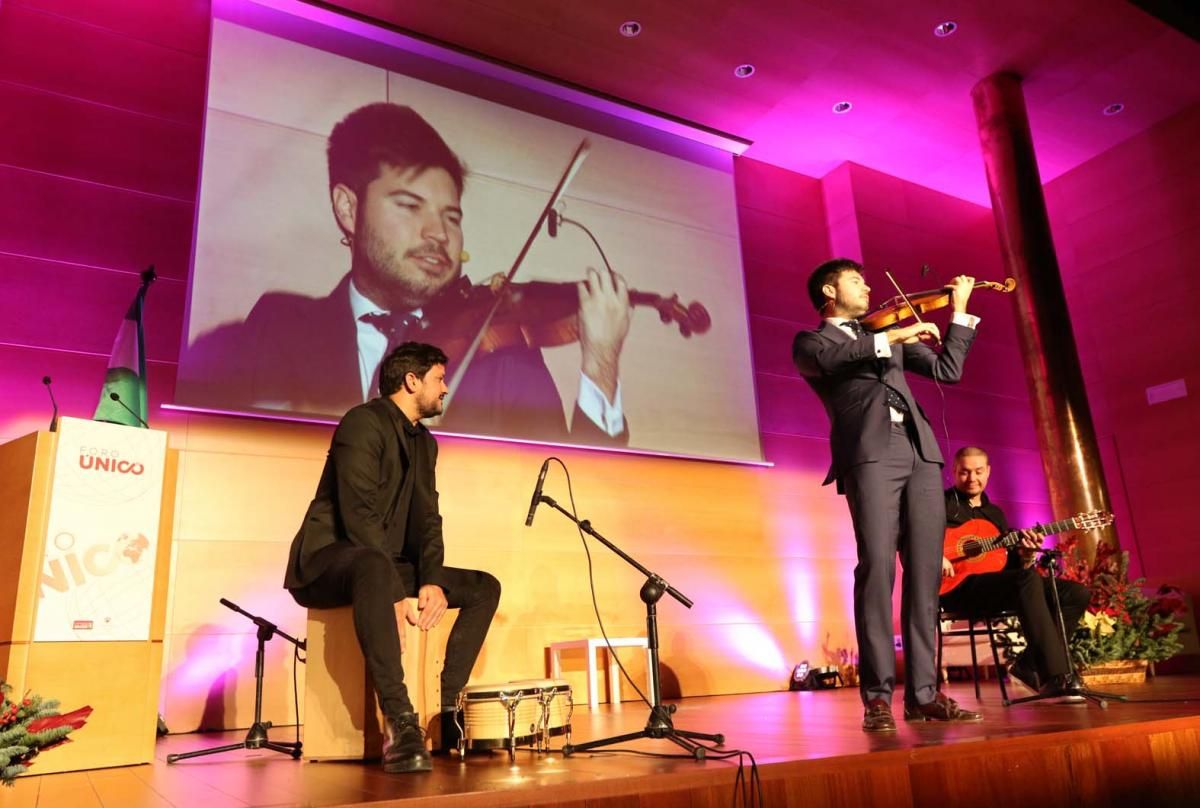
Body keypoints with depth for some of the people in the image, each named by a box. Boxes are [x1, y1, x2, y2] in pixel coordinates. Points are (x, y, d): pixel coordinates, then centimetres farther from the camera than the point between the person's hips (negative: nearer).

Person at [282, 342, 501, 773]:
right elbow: (359, 516, -24)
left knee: (484, 587, -2)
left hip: (385, 563, 9)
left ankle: (448, 709, -6)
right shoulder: (363, 423, -14)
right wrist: (397, 596, -28)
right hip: (328, 560, -9)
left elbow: (427, 519, 5)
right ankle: (400, 722, -40)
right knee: (375, 567, -43)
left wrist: (432, 581, -14)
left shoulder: (425, 442, 12)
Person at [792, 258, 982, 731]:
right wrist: (892, 337, -15)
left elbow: (947, 370, 25)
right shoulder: (810, 341, 15)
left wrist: (960, 311, 23)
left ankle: (922, 693, 3)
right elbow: (829, 358, -9)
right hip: (870, 454, -5)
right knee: (877, 566, -17)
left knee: (925, 573, -1)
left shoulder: (887, 336, 31)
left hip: (921, 454, 5)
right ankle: (877, 696, -12)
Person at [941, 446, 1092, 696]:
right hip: (957, 587, -8)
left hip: (998, 587, 8)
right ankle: (1055, 677, -35)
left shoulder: (995, 513, 24)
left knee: (1077, 593, -3)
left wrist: (1026, 556, -3)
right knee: (1028, 578, -34)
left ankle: (1029, 665, -3)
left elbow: (1013, 565, 20)